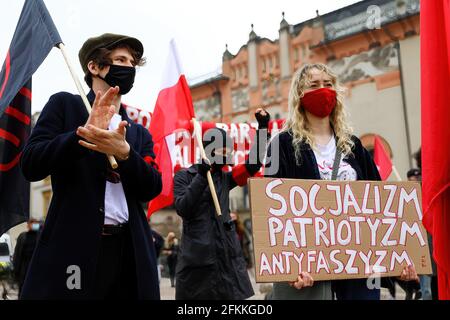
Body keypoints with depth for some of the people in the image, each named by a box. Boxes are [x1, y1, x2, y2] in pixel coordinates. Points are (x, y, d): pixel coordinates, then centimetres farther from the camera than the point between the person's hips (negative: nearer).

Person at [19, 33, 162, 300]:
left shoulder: (140, 134, 19)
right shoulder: (65, 105, 8)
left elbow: (152, 188, 6)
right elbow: (31, 165, -3)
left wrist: (124, 152, -12)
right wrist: (82, 132, -16)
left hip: (130, 251, 4)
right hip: (74, 246, -4)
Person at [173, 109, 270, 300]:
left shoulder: (225, 178, 15)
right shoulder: (184, 176, 3)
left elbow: (253, 163, 3)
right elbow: (183, 209, -10)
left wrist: (262, 128, -1)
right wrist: (201, 175, -13)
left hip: (228, 256, 4)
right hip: (196, 258, -4)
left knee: (234, 296, 0)